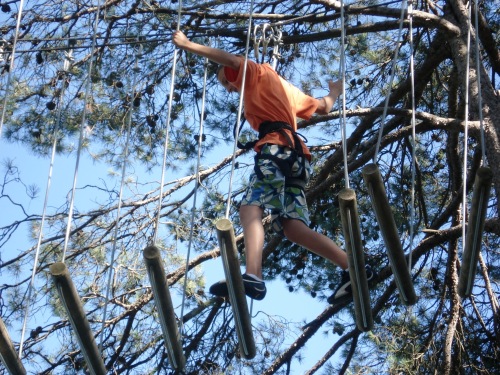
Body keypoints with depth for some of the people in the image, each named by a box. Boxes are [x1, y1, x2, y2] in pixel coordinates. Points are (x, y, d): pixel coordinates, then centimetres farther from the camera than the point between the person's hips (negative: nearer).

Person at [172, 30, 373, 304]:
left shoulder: (257, 73, 17)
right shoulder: (285, 89, 38)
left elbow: (231, 60, -4)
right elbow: (323, 107, 47)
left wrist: (187, 45, 2)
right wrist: (335, 92, 69)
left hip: (277, 146, -8)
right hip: (295, 152, 8)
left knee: (250, 208, -26)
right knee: (293, 227, -4)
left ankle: (253, 276, -50)